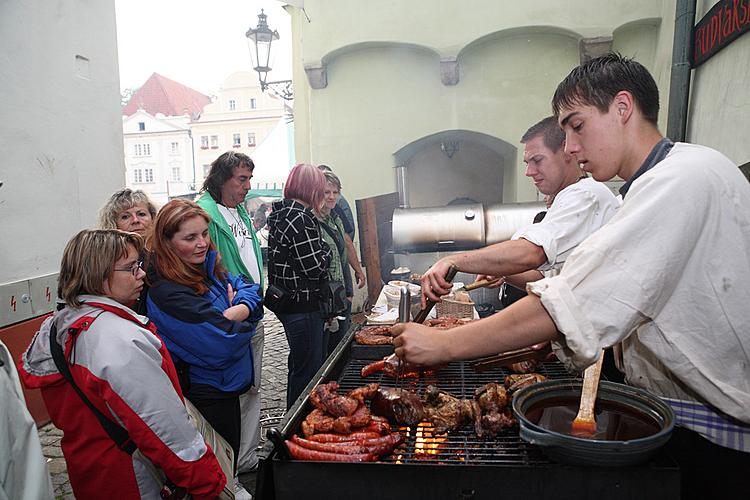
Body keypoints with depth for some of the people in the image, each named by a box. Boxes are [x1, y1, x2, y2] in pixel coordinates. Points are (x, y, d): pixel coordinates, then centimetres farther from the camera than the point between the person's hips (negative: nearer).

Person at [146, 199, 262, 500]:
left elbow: (251, 293, -2)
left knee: (232, 448, 27)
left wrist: (231, 314, -21)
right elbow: (223, 340, -30)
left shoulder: (208, 266, 0)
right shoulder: (167, 292, -27)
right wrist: (238, 317, -11)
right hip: (205, 393, -8)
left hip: (227, 383, 8)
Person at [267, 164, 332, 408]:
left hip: (287, 302, 10)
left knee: (300, 364, 23)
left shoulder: (280, 213, 10)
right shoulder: (300, 218, -20)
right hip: (302, 305, -10)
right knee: (308, 369, 3)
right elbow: (316, 267, -20)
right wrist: (326, 250, -1)